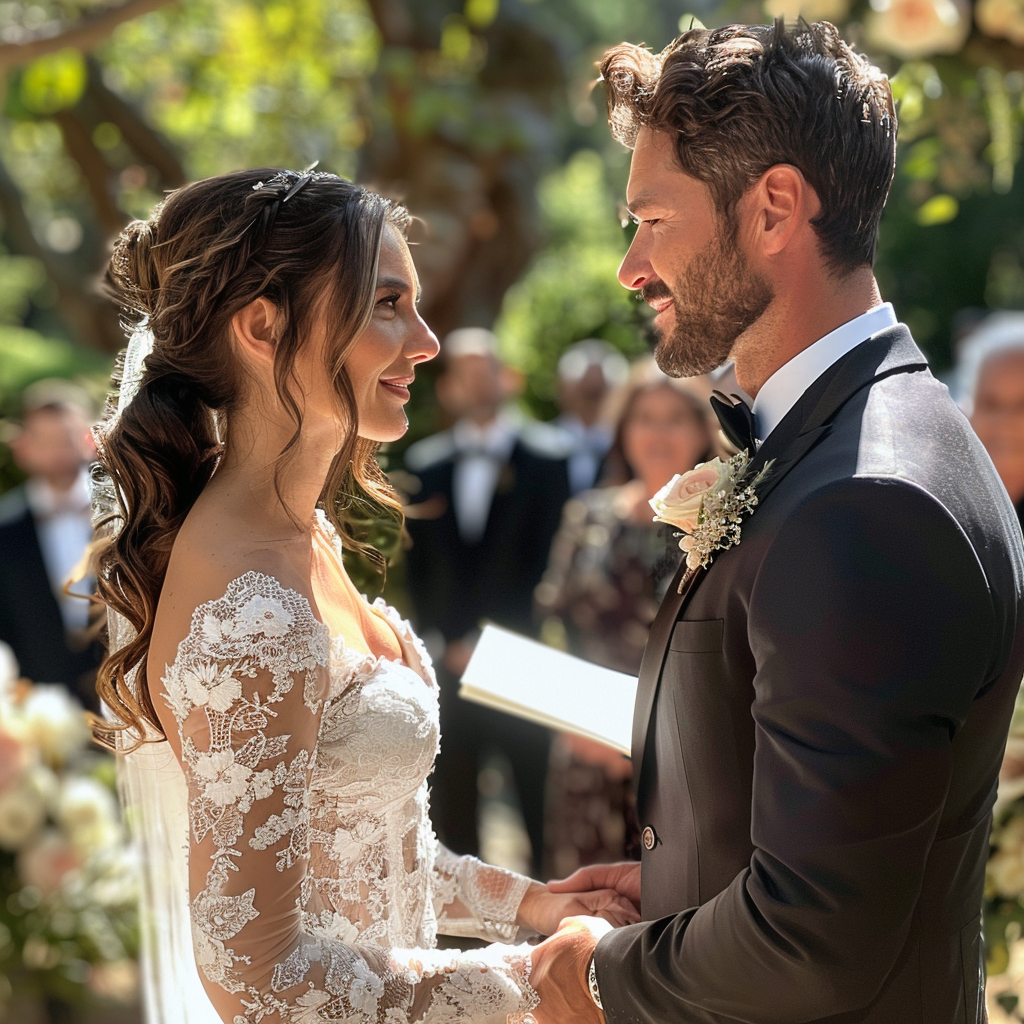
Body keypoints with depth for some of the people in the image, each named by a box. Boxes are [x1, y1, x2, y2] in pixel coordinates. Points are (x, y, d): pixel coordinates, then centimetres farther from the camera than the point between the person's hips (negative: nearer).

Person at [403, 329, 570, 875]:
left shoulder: (547, 456, 2)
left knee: (540, 803, -3)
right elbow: (418, 567, 13)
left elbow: (550, 557, -2)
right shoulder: (424, 464, 12)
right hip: (450, 660, 3)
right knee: (452, 805, 4)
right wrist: (444, 642, 1)